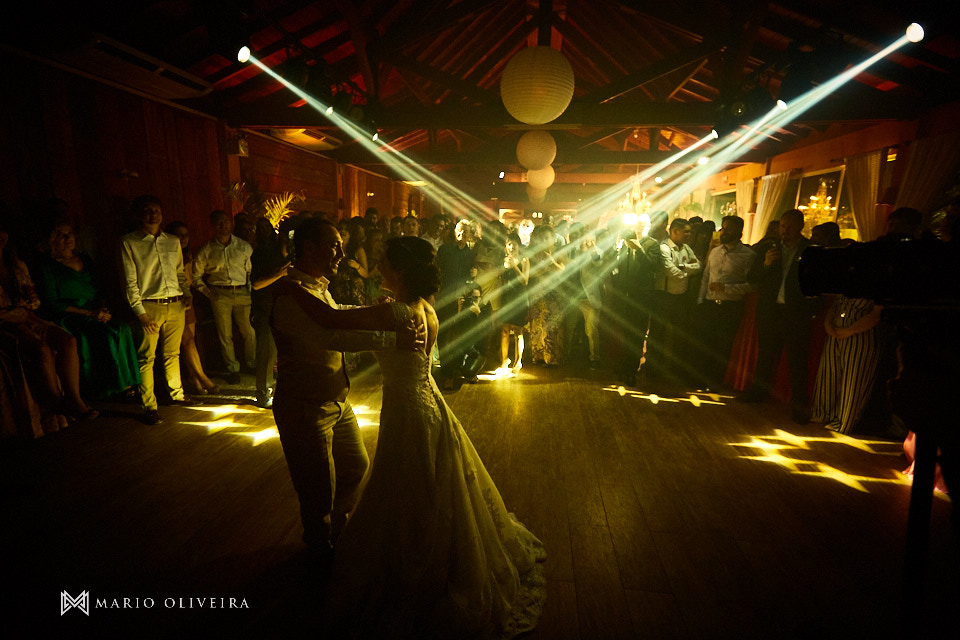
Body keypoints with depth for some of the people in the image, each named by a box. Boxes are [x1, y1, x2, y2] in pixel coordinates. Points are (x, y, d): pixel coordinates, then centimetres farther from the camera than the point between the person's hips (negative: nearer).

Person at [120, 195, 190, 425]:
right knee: (147, 357, -2)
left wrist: (186, 294, 6)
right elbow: (130, 281, -3)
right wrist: (140, 312, -10)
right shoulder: (129, 242, 1)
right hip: (150, 306, -4)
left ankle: (177, 394, 26)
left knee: (172, 353, 13)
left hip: (176, 305, 4)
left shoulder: (173, 241, 15)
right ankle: (149, 407, 5)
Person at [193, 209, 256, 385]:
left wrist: (250, 290, 2)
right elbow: (196, 275, 11)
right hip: (220, 295, 0)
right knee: (225, 335, 3)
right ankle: (233, 369, 14)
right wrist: (208, 293, 3)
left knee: (249, 331, -2)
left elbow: (250, 270, 12)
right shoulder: (206, 250, 4)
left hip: (242, 293, 1)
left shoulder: (245, 247, 7)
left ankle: (252, 365, 15)